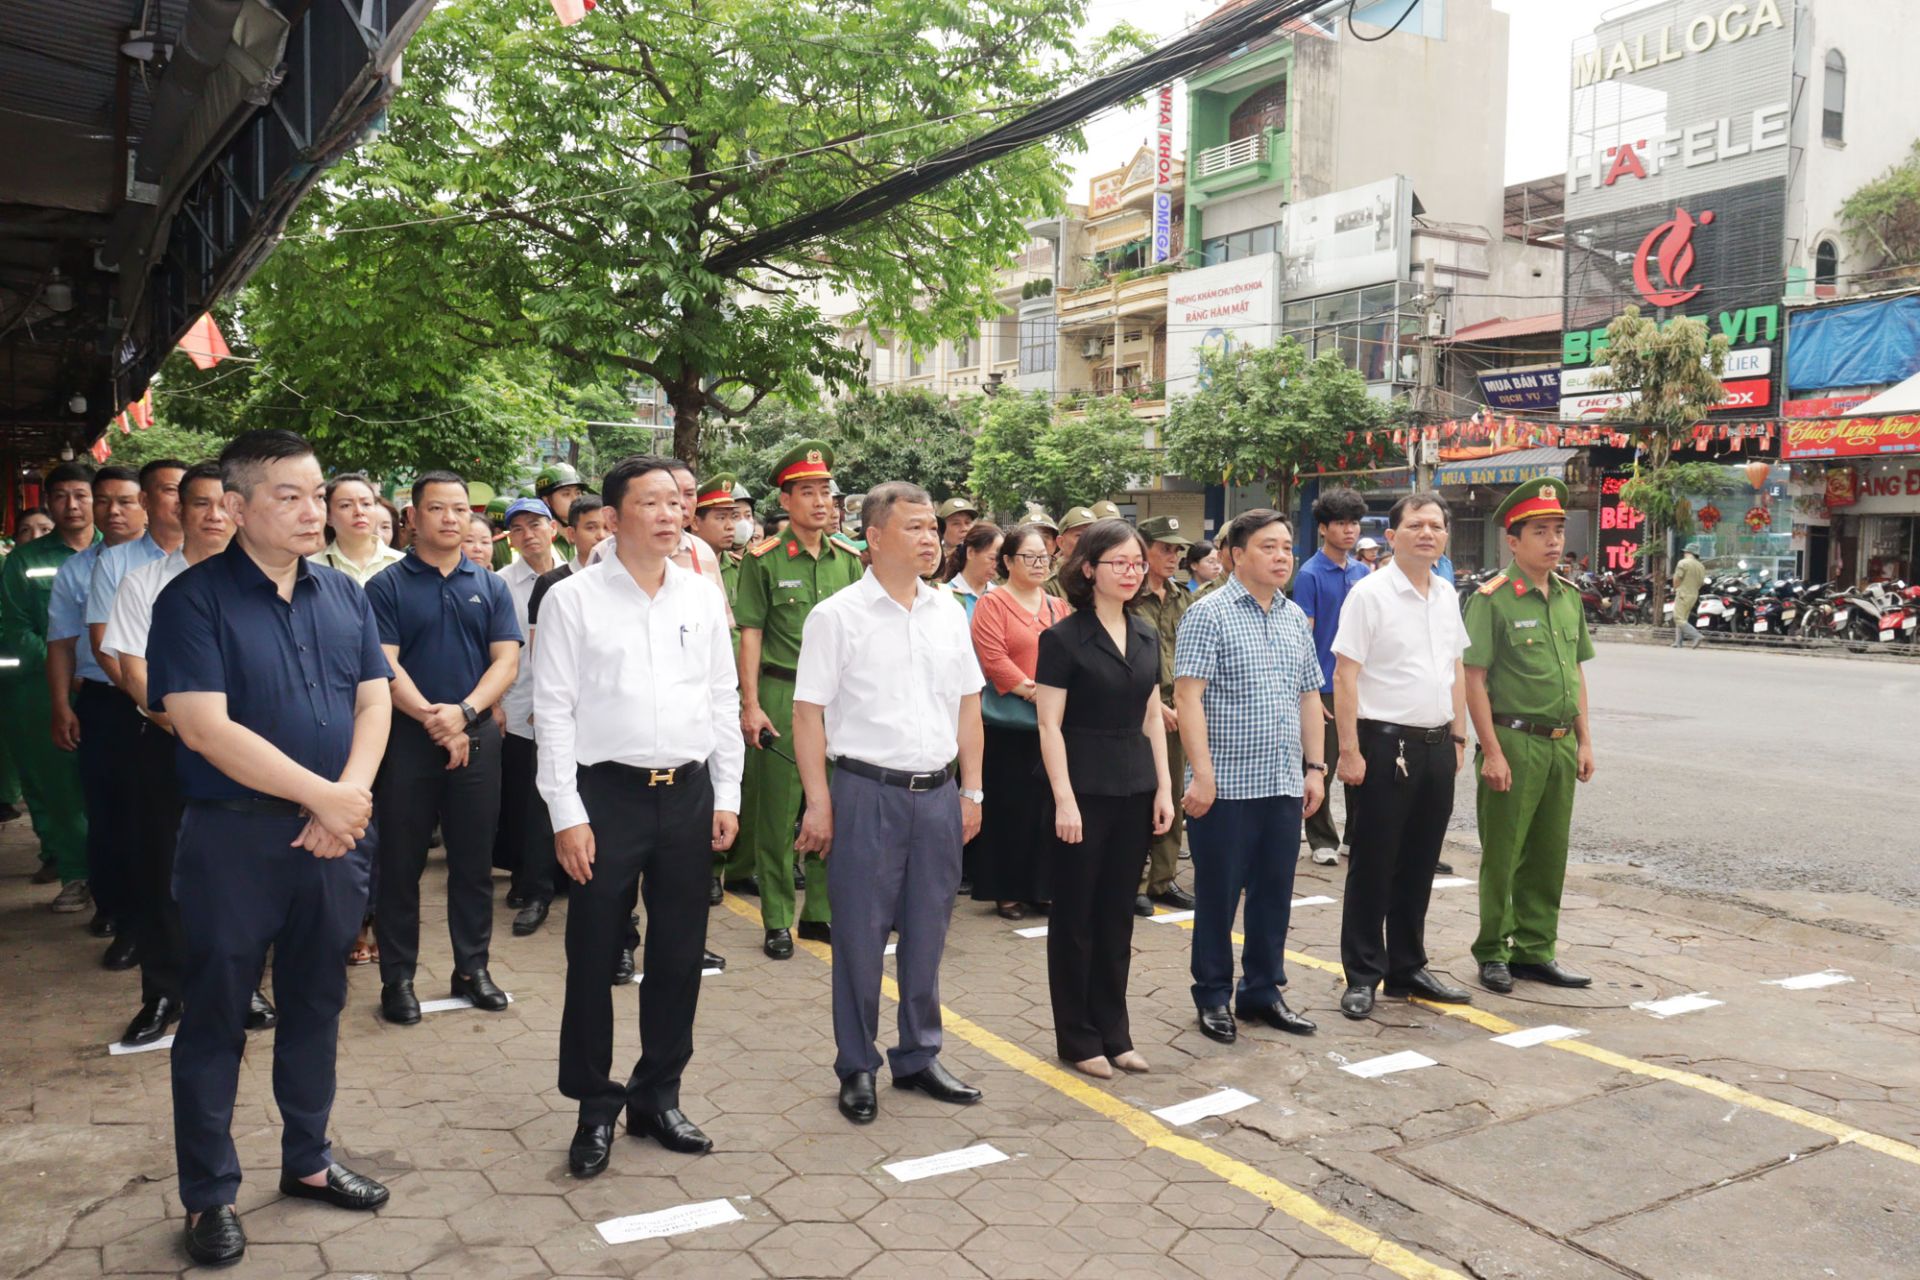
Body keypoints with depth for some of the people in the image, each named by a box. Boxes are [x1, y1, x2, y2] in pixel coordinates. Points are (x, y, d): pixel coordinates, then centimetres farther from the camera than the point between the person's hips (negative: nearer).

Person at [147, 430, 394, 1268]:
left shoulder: (344, 596, 7)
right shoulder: (195, 600, -10)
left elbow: (373, 701, 5)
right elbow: (203, 726, -18)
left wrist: (351, 796, -12)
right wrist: (323, 795, -17)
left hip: (331, 837, 5)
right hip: (232, 837, -5)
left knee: (316, 1004, 16)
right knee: (215, 1017, 8)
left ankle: (308, 1160, 33)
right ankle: (209, 1195, 22)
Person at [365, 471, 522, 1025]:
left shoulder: (491, 586, 8)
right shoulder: (387, 586, 0)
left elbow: (506, 661, 0)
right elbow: (383, 666, -8)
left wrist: (464, 712, -15)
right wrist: (432, 718, -18)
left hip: (477, 737, 2)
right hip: (406, 738, -2)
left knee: (474, 861, 9)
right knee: (399, 863, 5)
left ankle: (472, 967, 22)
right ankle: (397, 977, 15)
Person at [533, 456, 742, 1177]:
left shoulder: (703, 596, 6)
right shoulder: (573, 599, -4)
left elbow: (724, 700, 10)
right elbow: (554, 711, -5)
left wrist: (727, 795, 6)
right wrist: (566, 815, -9)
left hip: (689, 793, 4)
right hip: (607, 792, -3)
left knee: (680, 954, 11)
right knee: (592, 957, 4)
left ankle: (658, 1096, 28)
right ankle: (594, 1109, 22)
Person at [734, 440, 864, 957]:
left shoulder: (849, 559, 8)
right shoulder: (764, 560, -3)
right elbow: (750, 634, -4)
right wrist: (751, 705, -9)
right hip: (780, 694, -4)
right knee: (776, 810, 3)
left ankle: (820, 911, 22)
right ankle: (776, 921, 13)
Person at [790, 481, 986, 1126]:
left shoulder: (948, 612, 9)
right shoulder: (837, 616, -6)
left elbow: (967, 707, 13)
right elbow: (808, 714, -7)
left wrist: (971, 791, 9)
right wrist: (819, 803, -10)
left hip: (937, 793, 5)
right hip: (868, 792, -4)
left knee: (926, 934, 13)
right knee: (861, 936, 4)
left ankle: (919, 1055, 29)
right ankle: (857, 1068, 20)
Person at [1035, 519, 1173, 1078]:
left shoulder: (1146, 637, 9)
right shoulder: (1064, 638, -8)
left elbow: (1152, 718, 13)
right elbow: (1050, 724, -11)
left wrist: (1164, 787, 6)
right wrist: (1064, 800, -16)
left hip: (1135, 790, 6)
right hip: (1084, 790, -5)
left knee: (1117, 914, 13)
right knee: (1076, 915, 5)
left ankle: (1113, 1032, 24)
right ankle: (1078, 1038, 17)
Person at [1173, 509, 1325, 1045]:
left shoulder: (1295, 617, 13)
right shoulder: (1209, 613, -8)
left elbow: (1309, 696, 17)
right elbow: (1187, 696, -14)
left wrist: (1315, 767, 12)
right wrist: (1201, 773, -19)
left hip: (1284, 784, 6)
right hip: (1227, 785, -6)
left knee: (1275, 894, 13)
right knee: (1218, 895, 5)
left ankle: (1263, 990, 27)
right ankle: (1213, 997, 19)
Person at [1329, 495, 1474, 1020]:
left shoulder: (1447, 596, 11)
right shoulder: (1370, 593, -10)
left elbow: (1456, 670, 18)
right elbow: (1345, 675, -13)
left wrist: (1458, 737, 14)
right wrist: (1349, 750, -16)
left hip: (1436, 745, 6)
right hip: (1384, 745, -6)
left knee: (1419, 866, 14)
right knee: (1373, 867, 2)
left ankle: (1407, 969, 27)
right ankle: (1362, 977, 13)